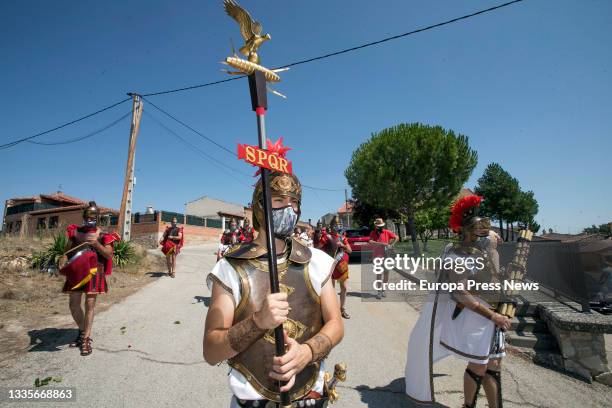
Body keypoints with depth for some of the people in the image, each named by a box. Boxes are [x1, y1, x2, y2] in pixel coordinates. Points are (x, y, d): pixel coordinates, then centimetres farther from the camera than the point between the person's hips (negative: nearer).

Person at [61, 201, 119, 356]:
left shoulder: (103, 235, -1)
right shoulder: (75, 231, 9)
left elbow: (109, 255, -8)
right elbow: (68, 251, 16)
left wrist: (96, 243, -20)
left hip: (94, 272, -4)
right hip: (76, 272, 4)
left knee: (89, 305, -3)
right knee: (73, 305, 11)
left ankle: (86, 339, 7)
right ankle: (82, 331, 34)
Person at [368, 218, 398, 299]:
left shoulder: (386, 232, 3)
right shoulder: (373, 233, -2)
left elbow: (396, 237, 11)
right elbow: (370, 242, -19)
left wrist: (390, 245, -1)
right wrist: (381, 244, -24)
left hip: (386, 255, 3)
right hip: (377, 256, -3)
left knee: (386, 272, 7)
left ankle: (383, 290, 21)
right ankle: (379, 291, 0)